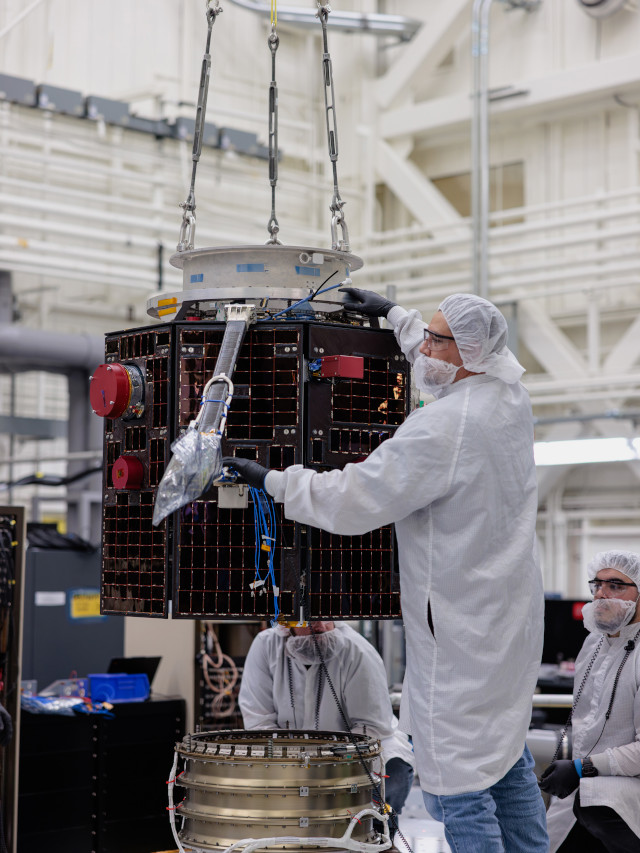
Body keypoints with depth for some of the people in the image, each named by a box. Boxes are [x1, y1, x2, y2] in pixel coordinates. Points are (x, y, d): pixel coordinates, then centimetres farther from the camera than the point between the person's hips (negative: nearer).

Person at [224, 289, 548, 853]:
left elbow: (351, 503, -21)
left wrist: (271, 479, -8)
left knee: (458, 775, -1)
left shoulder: (439, 429, -25)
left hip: (461, 632, -9)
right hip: (512, 613, 9)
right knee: (507, 754, 20)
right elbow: (450, 364, 26)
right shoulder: (509, 392, 2)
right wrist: (394, 314, 33)